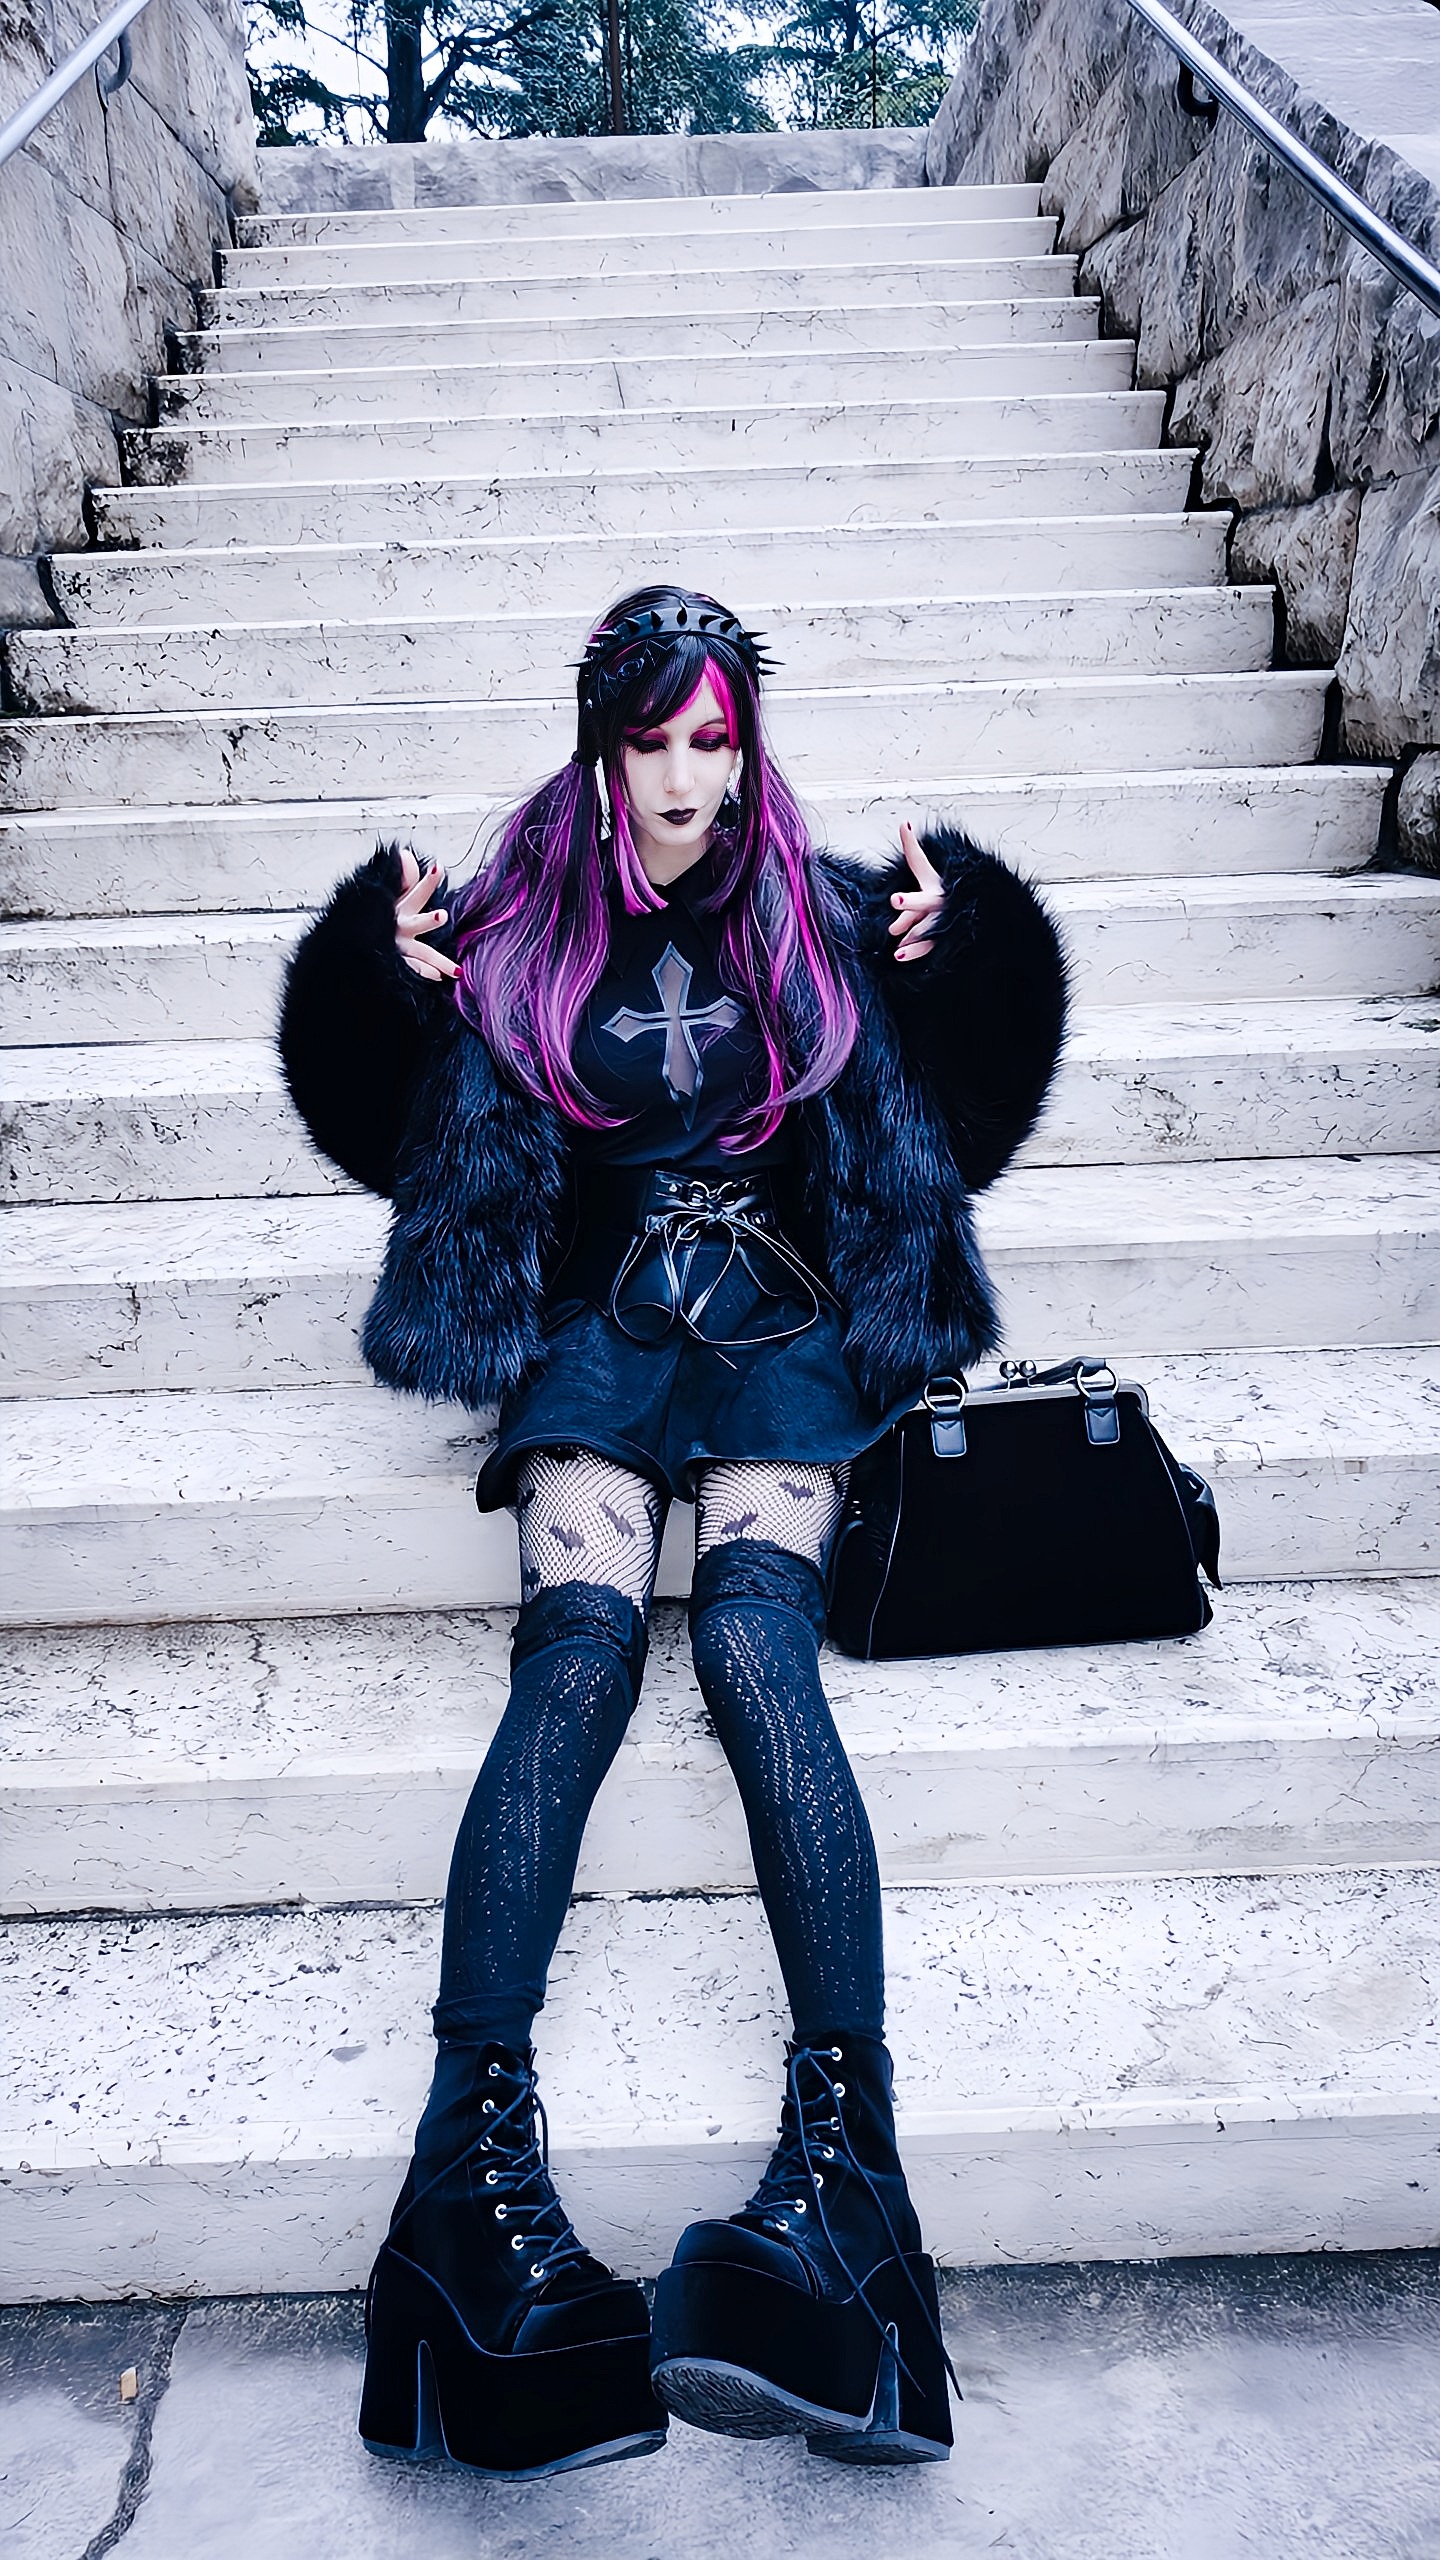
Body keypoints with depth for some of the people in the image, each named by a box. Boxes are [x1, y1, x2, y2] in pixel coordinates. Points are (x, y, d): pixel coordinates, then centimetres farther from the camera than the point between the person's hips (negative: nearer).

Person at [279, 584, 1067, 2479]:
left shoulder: (815, 918, 13)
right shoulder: (524, 929, 12)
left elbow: (957, 1090, 16)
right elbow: (406, 1123, 15)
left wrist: (947, 949, -3)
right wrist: (401, 977, -3)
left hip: (781, 1327, 0)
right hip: (596, 1327, 0)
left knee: (754, 1630, -28)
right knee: (581, 1640, -27)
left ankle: (844, 2132, -33)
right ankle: (483, 2131, -32)